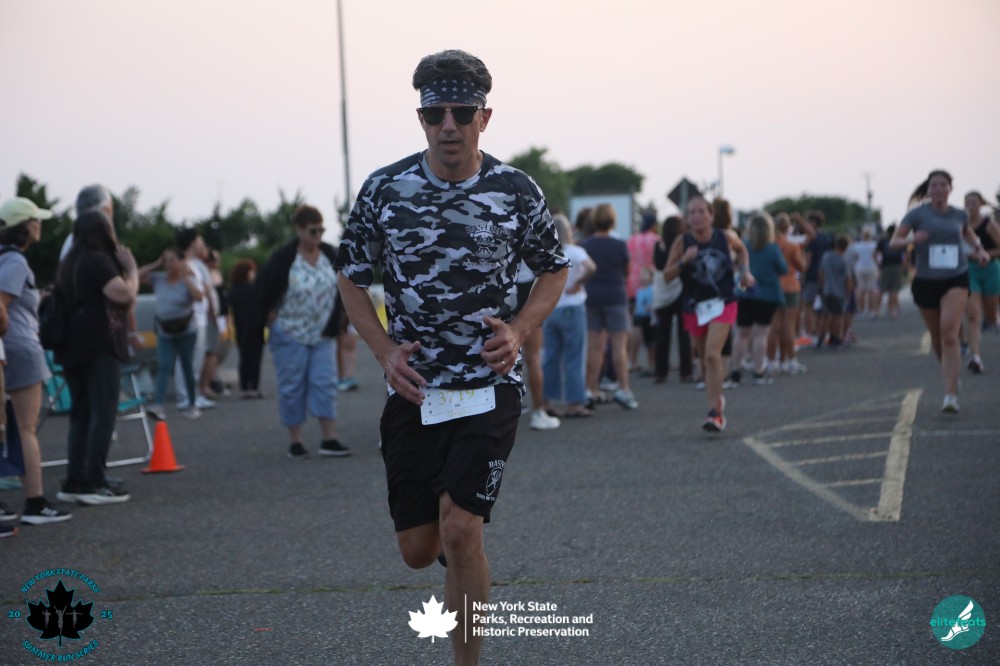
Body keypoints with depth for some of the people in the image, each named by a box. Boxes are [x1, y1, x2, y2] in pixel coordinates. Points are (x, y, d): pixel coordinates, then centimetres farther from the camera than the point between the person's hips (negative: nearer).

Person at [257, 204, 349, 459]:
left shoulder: (330, 255, -2)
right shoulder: (283, 257, -15)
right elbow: (263, 290, -7)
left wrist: (334, 322, 4)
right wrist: (270, 315, -5)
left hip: (323, 334, 4)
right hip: (290, 335, -4)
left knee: (325, 383, -2)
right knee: (292, 387, 1)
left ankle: (329, 440, 0)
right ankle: (295, 443, 9)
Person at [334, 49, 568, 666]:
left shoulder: (517, 192, -4)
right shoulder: (384, 190, -2)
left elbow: (554, 269, 12)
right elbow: (353, 279, 9)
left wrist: (519, 331, -6)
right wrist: (386, 351, -6)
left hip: (490, 385, -2)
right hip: (413, 388, 2)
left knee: (460, 533, -15)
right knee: (418, 550, 5)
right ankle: (462, 535, 42)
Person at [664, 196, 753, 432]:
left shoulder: (726, 237, -3)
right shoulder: (682, 242, -6)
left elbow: (741, 249, 21)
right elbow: (667, 276, -6)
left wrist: (745, 271, 6)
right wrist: (683, 261, -22)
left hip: (722, 303, -2)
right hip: (694, 306, 2)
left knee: (712, 355, -19)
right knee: (705, 359, 13)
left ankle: (714, 412, -18)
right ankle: (717, 400, 38)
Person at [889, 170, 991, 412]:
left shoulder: (959, 215, 6)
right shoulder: (918, 214, -2)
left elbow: (969, 233, 29)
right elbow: (894, 242, -8)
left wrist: (980, 250, 11)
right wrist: (911, 240, -29)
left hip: (956, 279, -1)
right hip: (926, 281, 1)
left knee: (949, 334, -19)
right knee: (937, 338, 12)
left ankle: (951, 395, -22)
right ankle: (951, 377, 42)